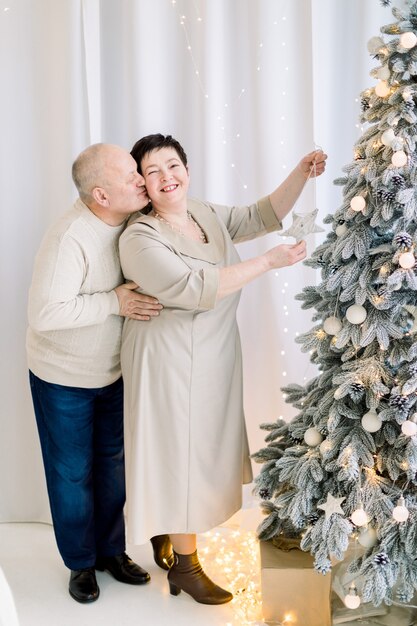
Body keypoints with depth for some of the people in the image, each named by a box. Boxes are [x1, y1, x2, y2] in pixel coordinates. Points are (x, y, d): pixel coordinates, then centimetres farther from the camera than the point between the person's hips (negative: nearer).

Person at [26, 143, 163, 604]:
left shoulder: (131, 220, -9)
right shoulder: (70, 238, -31)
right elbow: (44, 314, -32)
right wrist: (114, 302, -31)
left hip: (113, 371, 6)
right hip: (63, 378, -6)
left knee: (113, 464, 18)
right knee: (73, 474, 11)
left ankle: (111, 550, 38)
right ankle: (81, 562, 32)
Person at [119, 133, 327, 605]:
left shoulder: (208, 215, 5)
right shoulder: (139, 239, -19)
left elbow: (262, 216, 10)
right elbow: (195, 288, -29)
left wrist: (301, 174, -5)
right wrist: (269, 262, -27)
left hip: (213, 354, 8)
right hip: (171, 363, -8)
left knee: (200, 448, 18)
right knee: (180, 455, 3)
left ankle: (166, 535, 39)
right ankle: (185, 566, 21)